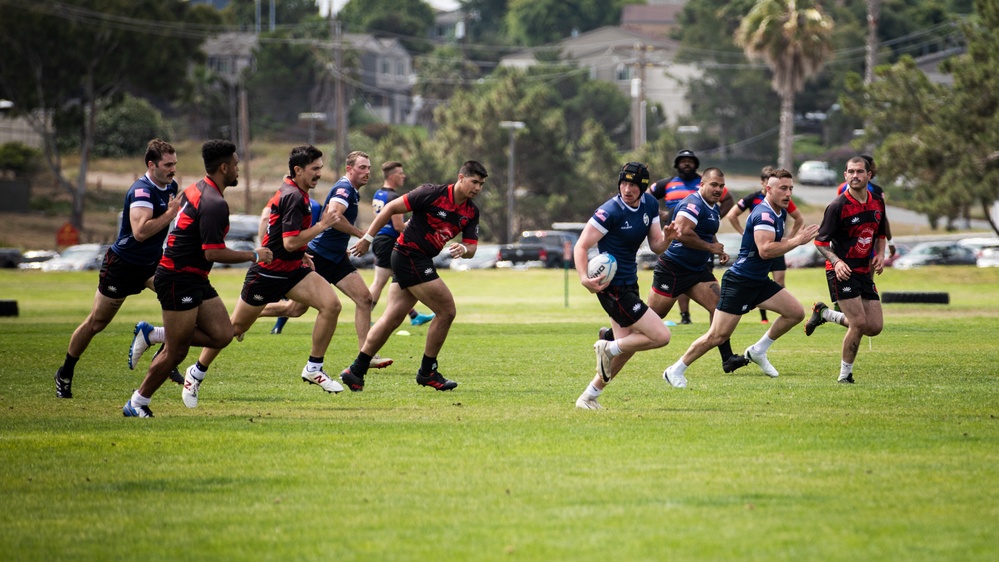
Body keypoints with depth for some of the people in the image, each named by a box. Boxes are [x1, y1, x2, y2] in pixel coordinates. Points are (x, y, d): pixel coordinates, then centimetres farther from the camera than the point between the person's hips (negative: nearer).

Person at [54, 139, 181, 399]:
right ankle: (65, 374, 24)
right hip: (122, 265, -7)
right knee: (96, 323, 6)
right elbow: (140, 231, -39)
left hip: (151, 264, 7)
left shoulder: (171, 187, 2)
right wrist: (170, 213, -34)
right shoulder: (142, 191, -25)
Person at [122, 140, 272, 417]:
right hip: (179, 281, -10)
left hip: (195, 280, 10)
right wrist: (254, 256, -15)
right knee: (177, 351, -3)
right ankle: (137, 403, 10)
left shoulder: (196, 189, 10)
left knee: (222, 335, 4)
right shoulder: (214, 204, -21)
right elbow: (213, 253, -25)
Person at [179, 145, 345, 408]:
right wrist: (322, 225, -23)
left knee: (331, 304, -11)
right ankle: (197, 372, 23)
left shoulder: (292, 192, 10)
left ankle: (313, 369, -3)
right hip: (267, 273, -9)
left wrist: (300, 253, 26)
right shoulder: (293, 197, -22)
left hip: (291, 268, 9)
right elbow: (290, 242, -28)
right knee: (236, 327, 4)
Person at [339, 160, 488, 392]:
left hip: (421, 261, 8)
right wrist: (368, 238, -10)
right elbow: (391, 208, -12)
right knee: (446, 311, -8)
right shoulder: (432, 194, -17)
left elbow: (472, 247, 5)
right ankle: (427, 371, 4)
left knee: (392, 317, 9)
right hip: (410, 255, -8)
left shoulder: (471, 212, 4)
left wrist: (463, 249, -20)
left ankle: (356, 370, 13)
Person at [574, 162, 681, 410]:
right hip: (613, 287, -9)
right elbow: (581, 246, -19)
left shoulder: (650, 204, 3)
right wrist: (584, 278, -34)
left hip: (630, 284, 9)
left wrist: (667, 237, -14)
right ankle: (609, 348, 4)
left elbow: (656, 247, 9)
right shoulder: (610, 211, -20)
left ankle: (589, 396, 25)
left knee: (626, 347, 15)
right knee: (661, 336, -13)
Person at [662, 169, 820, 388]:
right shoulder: (764, 214, -20)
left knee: (796, 312, 1)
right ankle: (676, 370, 3)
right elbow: (765, 250, -32)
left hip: (760, 282, 9)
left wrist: (795, 238, 7)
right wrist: (797, 241, -28)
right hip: (739, 282, -9)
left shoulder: (780, 213, 10)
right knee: (718, 335, -10)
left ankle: (758, 351, 13)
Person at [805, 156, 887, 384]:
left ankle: (825, 314, 24)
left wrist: (880, 255, 2)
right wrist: (836, 261, -25)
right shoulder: (838, 206, -14)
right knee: (859, 323, -16)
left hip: (864, 271, 7)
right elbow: (820, 241, -10)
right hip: (842, 271, -7)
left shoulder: (877, 202, 5)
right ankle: (845, 374, 2)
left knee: (875, 327, 4)